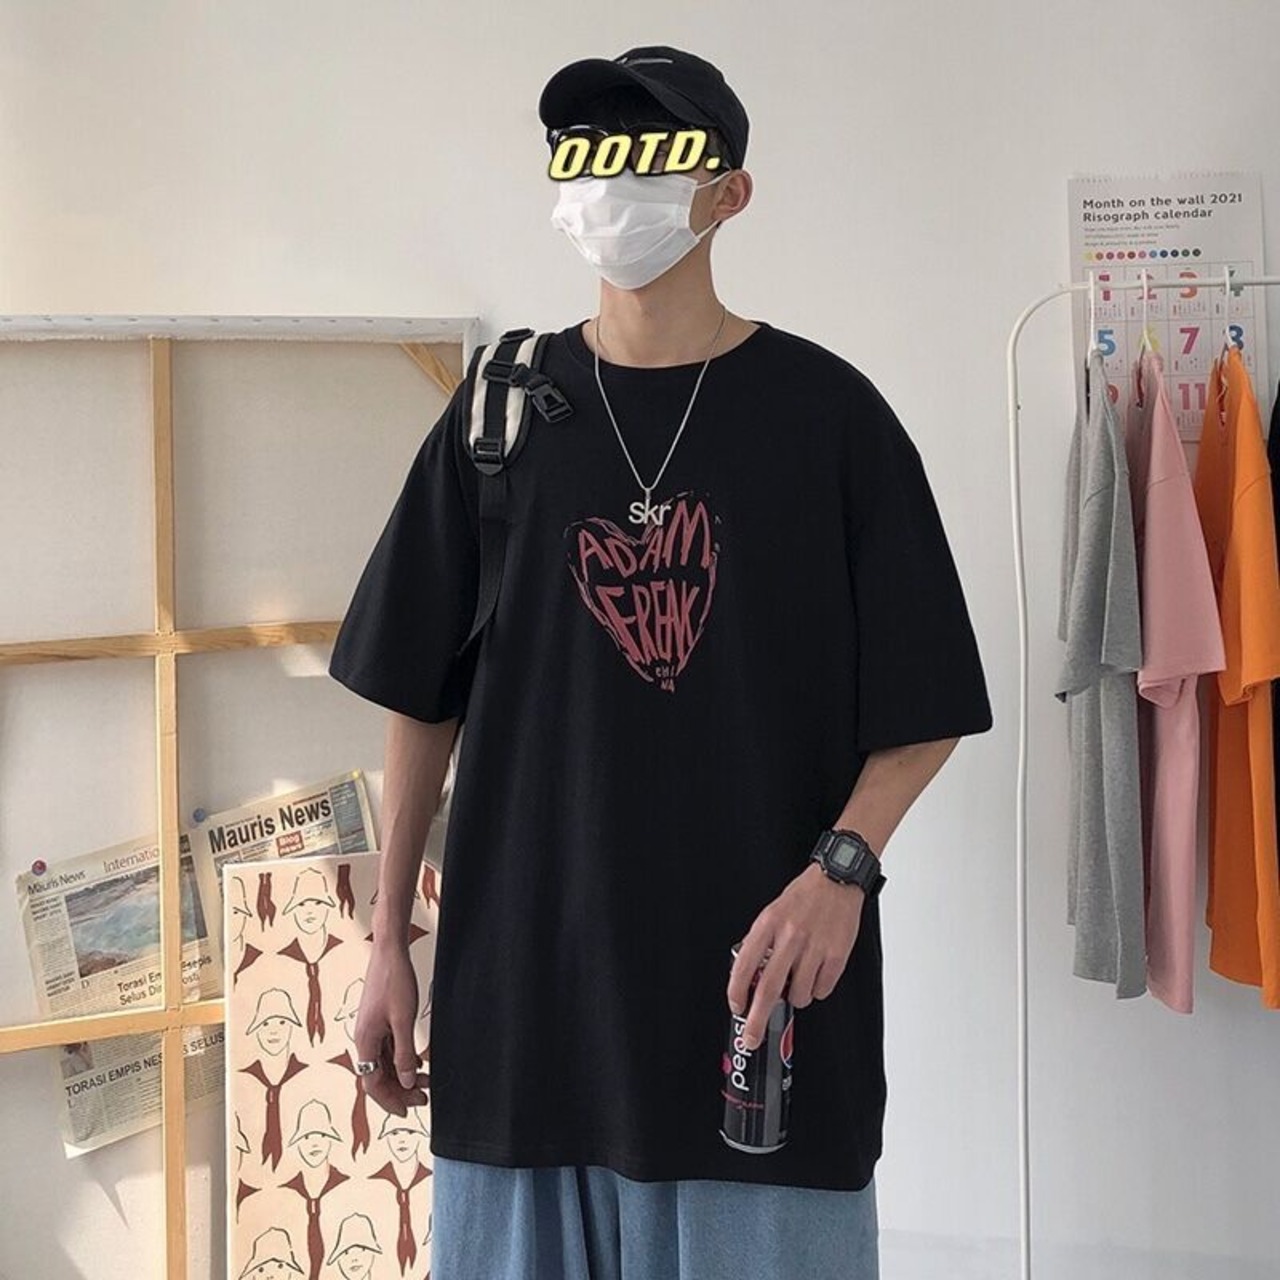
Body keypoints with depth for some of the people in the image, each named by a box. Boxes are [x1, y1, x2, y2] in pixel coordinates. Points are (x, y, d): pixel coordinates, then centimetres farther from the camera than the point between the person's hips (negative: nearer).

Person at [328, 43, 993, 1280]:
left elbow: (923, 704, -1)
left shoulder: (826, 412, -2)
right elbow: (422, 697, 8)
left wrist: (841, 867, -18)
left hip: (760, 981, -2)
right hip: (523, 980, 2)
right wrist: (389, 941, 6)